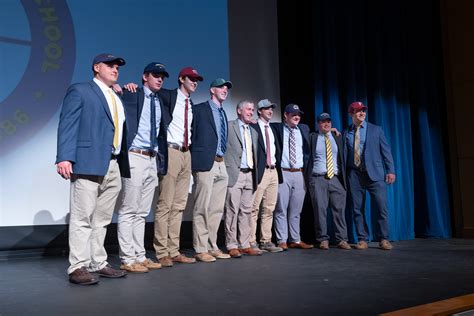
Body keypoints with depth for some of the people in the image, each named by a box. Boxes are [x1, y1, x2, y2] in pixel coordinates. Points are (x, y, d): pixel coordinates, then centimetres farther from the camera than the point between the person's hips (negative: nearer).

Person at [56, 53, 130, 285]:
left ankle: (97, 263, 16)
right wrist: (64, 158, -16)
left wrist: (122, 165, 8)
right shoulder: (80, 91, 4)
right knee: (82, 218, -4)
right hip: (89, 163, -6)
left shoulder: (117, 99, 23)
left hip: (113, 167, 7)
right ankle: (78, 268, 1)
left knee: (102, 220, 9)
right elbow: (67, 124, -5)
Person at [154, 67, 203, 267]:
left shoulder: (191, 105, 20)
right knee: (165, 204, -6)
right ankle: (162, 253, 0)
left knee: (179, 205, 7)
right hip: (171, 152, -7)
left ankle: (174, 251, 12)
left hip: (186, 154, 7)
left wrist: (190, 149, 12)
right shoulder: (168, 96, 0)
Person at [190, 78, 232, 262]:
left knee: (217, 208, 9)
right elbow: (192, 134, -5)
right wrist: (193, 161, -9)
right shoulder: (199, 109, 0)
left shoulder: (223, 114, 21)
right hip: (205, 164, -7)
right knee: (202, 208, -5)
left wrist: (222, 158, 12)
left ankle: (212, 247, 17)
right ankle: (200, 249, 2)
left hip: (221, 164, 8)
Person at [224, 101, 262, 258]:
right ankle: (232, 246, 1)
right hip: (235, 174, -6)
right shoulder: (229, 126, 0)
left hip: (249, 174, 6)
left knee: (246, 211, 7)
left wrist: (255, 174, 12)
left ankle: (244, 245, 12)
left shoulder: (254, 131, 21)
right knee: (232, 210, -5)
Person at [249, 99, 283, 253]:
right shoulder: (253, 128, -3)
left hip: (273, 171, 7)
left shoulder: (273, 128, 18)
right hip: (260, 171, -7)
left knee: (269, 209, 9)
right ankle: (251, 243, -1)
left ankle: (266, 241, 15)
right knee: (254, 208, -6)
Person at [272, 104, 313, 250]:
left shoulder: (304, 129, 15)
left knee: (296, 210, 10)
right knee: (281, 210, -1)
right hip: (282, 173, -4)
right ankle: (282, 241, 4)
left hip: (299, 174, 4)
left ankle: (296, 240, 18)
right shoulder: (276, 128, 1)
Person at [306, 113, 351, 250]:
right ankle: (323, 239, 6)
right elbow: (307, 157, 7)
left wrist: (344, 177, 7)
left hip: (336, 178, 2)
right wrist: (308, 179, -2)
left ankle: (341, 240, 5)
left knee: (339, 209, 0)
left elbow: (343, 157, 16)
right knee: (320, 210, -2)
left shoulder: (337, 137, 15)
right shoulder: (312, 137, 7)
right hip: (318, 179, -2)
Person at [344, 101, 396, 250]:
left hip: (374, 173, -1)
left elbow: (386, 150, 6)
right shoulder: (346, 133, 9)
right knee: (357, 209, 2)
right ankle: (362, 240, 12)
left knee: (381, 207, -7)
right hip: (354, 175, 1)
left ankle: (383, 239, 5)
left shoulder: (376, 129, 9)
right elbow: (344, 154, 9)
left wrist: (390, 170, -3)